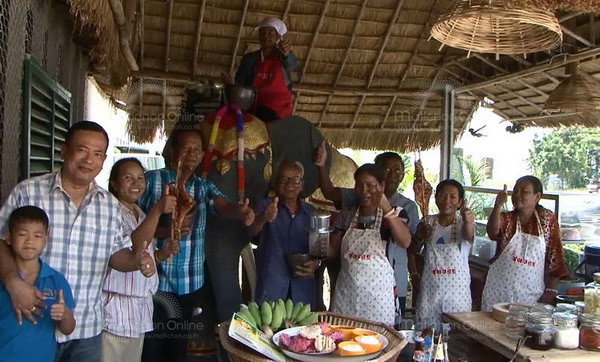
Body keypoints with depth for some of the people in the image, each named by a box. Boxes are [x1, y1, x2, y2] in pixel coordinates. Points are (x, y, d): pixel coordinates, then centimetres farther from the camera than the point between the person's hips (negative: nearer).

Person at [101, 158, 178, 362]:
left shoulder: (141, 214, 13)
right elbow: (133, 247, -27)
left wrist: (161, 254, 1)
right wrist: (157, 210, -35)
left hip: (140, 307, 8)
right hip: (116, 306, -8)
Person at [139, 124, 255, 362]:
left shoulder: (204, 187, 9)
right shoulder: (152, 180, -3)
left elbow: (223, 206, -10)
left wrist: (240, 212, -33)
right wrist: (164, 231, -22)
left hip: (190, 283, 4)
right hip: (156, 280, -4)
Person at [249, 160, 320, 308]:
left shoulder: (310, 212, 10)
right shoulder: (266, 206, 1)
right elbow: (252, 231, -17)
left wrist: (316, 264, -7)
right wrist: (264, 218, -39)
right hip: (271, 286, -3)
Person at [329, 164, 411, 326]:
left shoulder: (391, 215, -3)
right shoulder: (347, 214, 6)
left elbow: (405, 242, -21)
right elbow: (333, 248, 8)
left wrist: (387, 208, -29)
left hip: (377, 292, -2)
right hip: (346, 292, 3)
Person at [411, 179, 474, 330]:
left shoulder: (462, 223, -6)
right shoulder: (428, 222, 2)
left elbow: (468, 235, -30)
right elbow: (413, 250, 9)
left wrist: (468, 221, -52)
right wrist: (420, 237, -12)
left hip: (457, 290, -2)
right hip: (430, 288, 2)